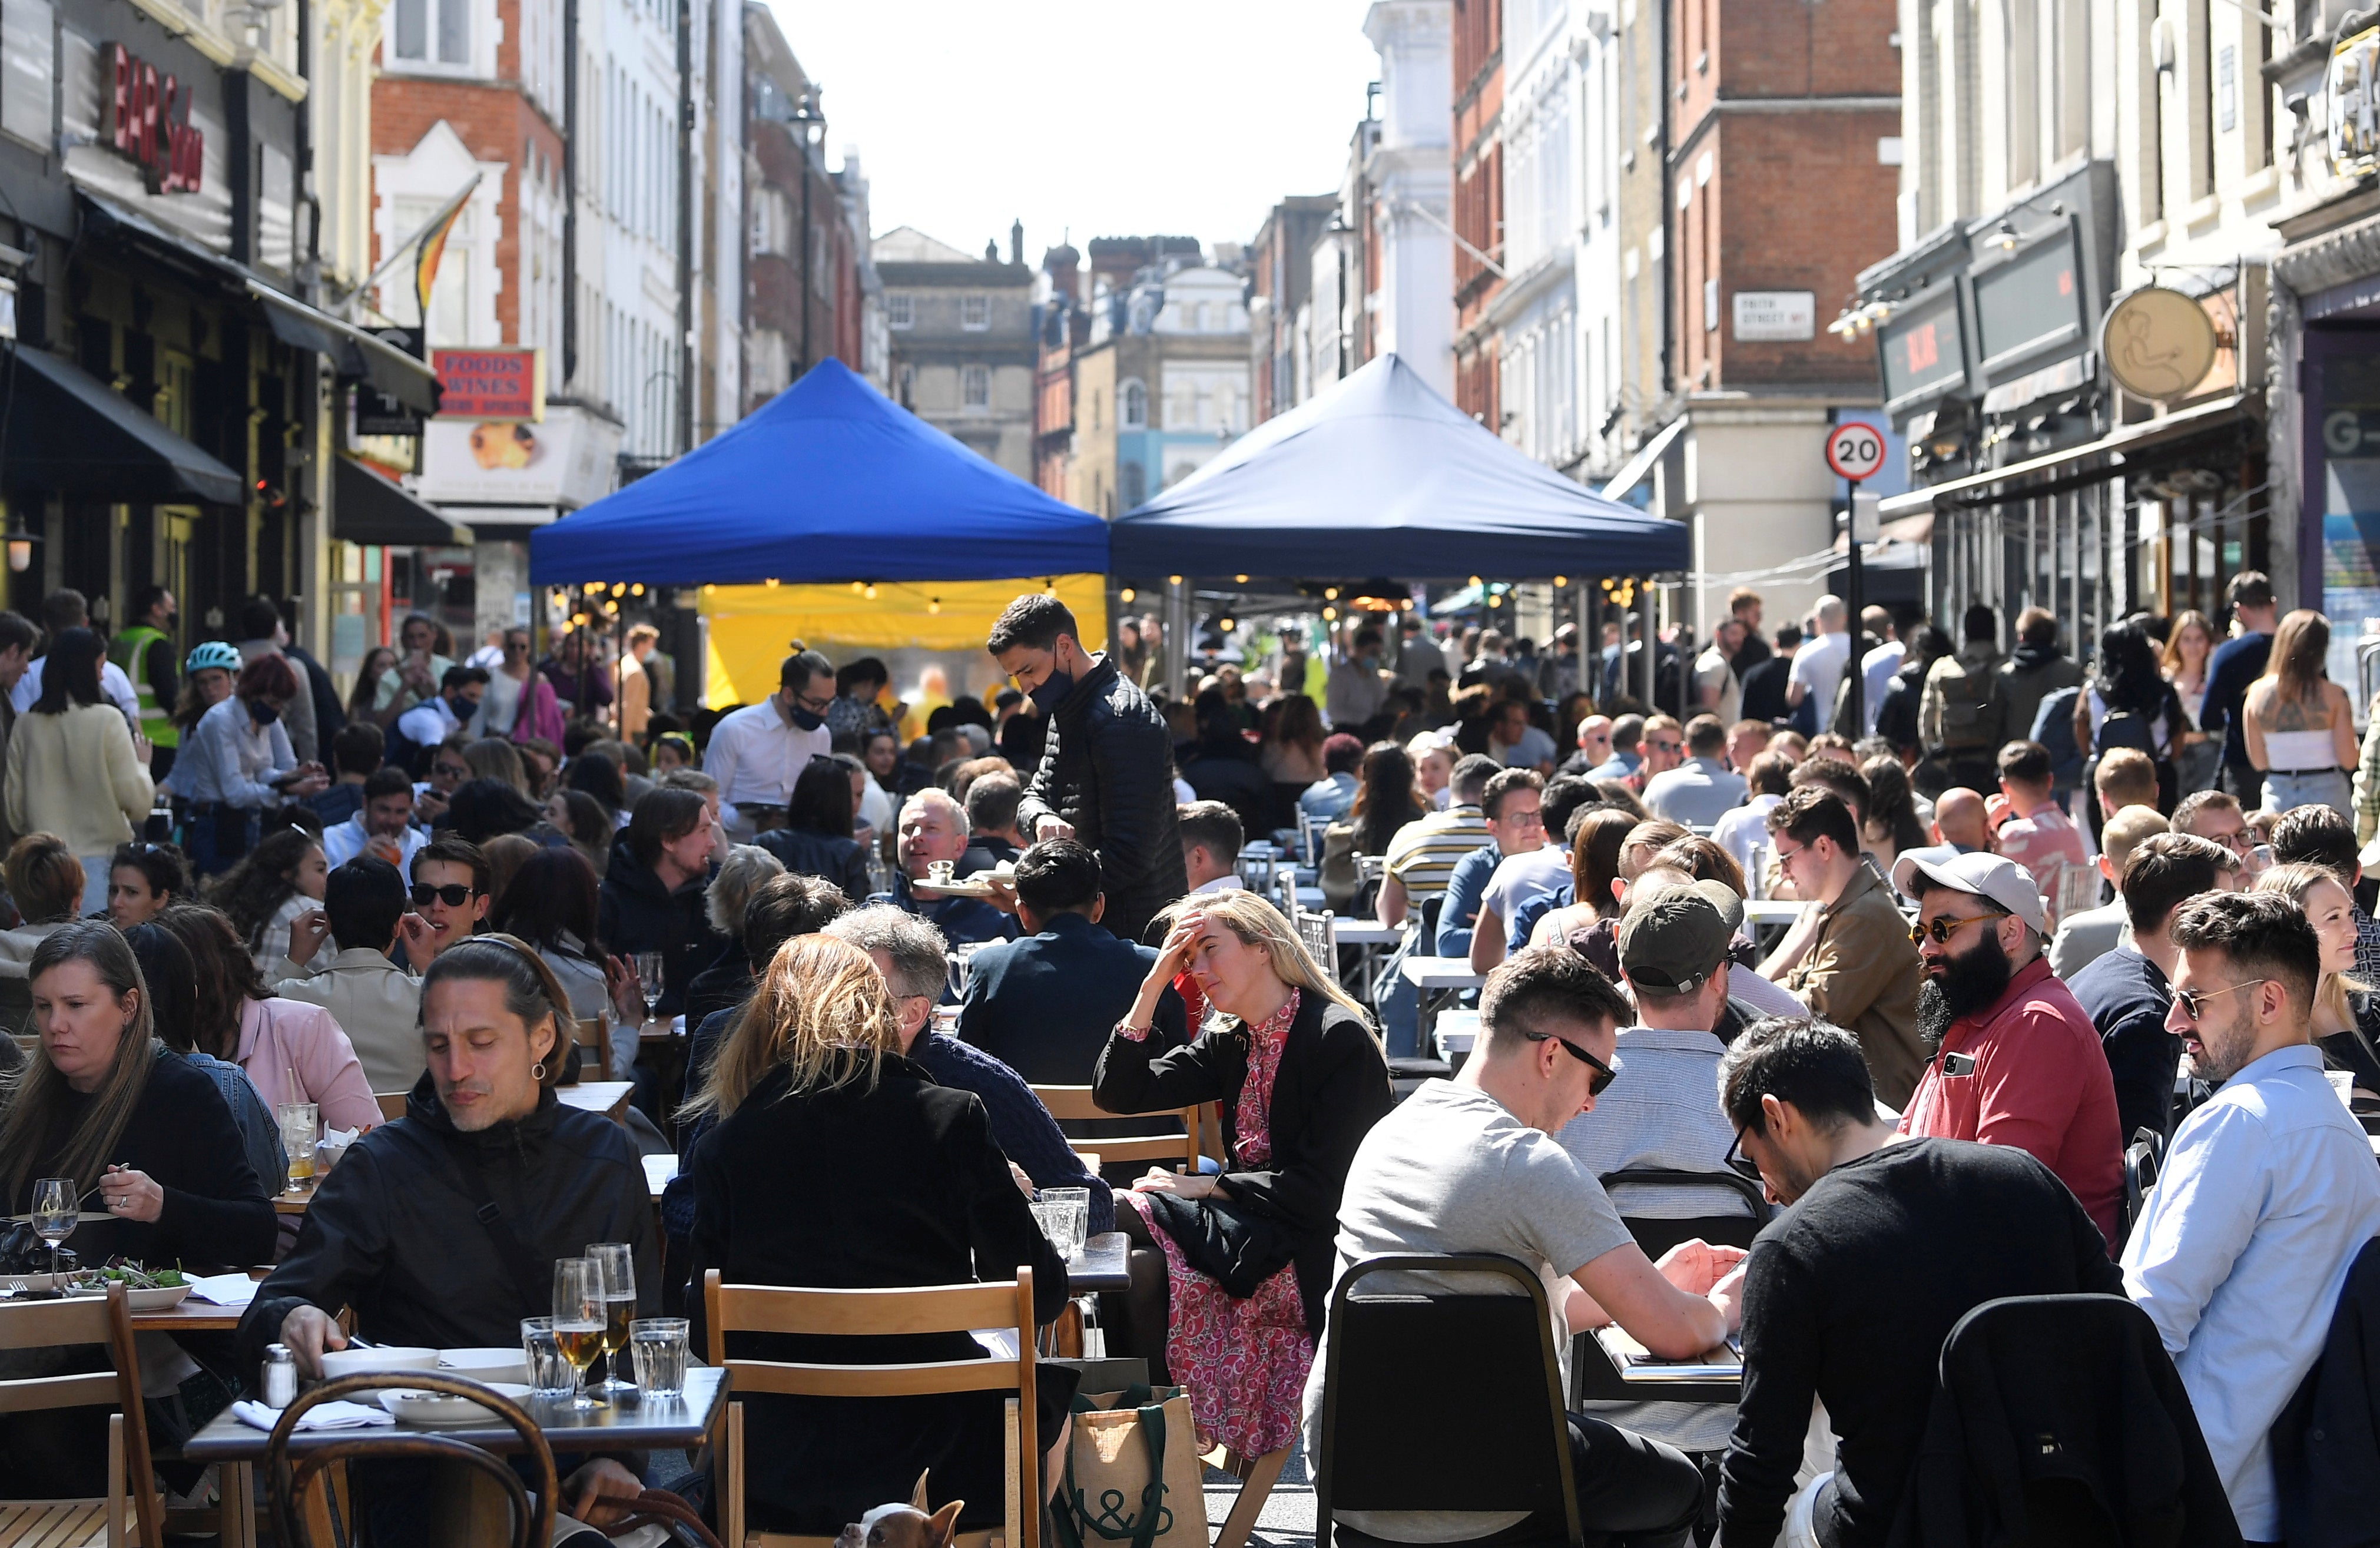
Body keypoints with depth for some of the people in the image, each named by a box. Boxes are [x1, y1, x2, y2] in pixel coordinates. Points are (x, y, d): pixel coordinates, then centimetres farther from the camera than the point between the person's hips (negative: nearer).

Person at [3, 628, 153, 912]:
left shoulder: (26, 724, 2)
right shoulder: (106, 720, -9)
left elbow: (14, 807, 7)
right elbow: (135, 799, -8)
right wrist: (142, 763, 10)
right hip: (97, 854, -4)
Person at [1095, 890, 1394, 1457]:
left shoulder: (1339, 1038, -10)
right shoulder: (1228, 1041, 14)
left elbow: (1323, 1187, -15)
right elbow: (1119, 1093, 7)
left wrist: (1207, 1187, -13)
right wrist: (1154, 984, 1)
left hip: (1311, 1258, -7)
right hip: (1249, 1229, 7)